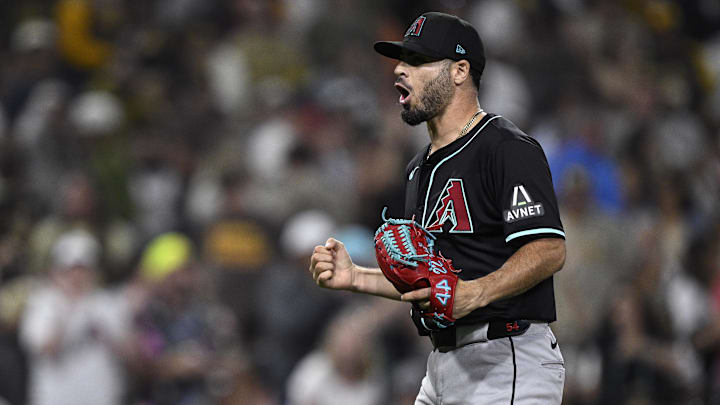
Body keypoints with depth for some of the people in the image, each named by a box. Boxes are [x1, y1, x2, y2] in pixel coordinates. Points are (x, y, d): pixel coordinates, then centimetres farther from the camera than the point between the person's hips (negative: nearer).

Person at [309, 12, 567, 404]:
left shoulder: (509, 150, -9)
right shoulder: (421, 167, 21)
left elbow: (549, 251, -19)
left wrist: (474, 293, -32)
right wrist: (354, 277, 11)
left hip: (507, 361, -9)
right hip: (443, 366, 9)